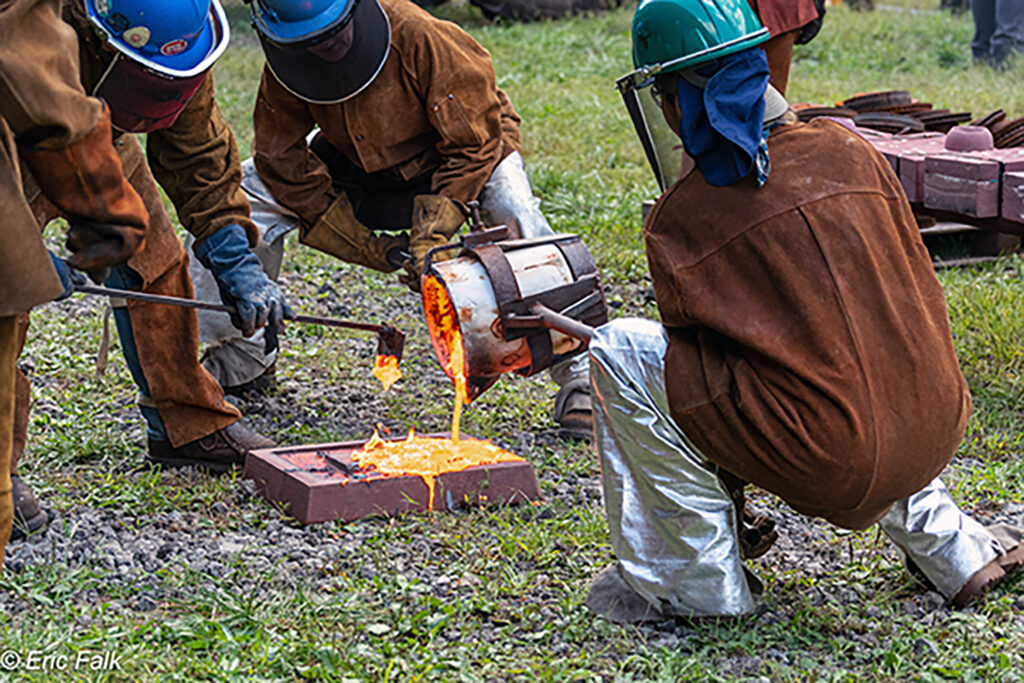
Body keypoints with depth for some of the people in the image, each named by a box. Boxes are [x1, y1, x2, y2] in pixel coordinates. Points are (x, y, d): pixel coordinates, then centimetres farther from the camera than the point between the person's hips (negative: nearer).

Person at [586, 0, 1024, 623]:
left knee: (618, 352, 3)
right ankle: (952, 549, 33)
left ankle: (699, 581, 10)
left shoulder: (679, 221, -6)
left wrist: (733, 484, 23)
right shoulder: (851, 152, 6)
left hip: (832, 468, -6)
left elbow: (693, 351, 6)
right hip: (936, 442, 6)